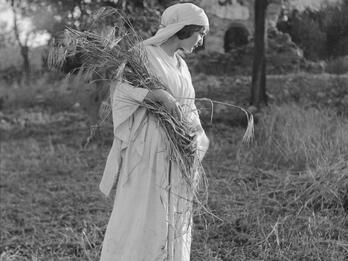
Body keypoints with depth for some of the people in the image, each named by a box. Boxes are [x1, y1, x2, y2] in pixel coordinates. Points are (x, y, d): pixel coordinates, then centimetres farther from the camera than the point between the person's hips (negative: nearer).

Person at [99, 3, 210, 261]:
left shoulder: (180, 64, 16)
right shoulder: (144, 54, -7)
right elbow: (123, 88, -20)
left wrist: (197, 137, 3)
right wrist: (161, 95, -28)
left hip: (176, 151, 8)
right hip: (148, 148, -7)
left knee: (175, 216, 10)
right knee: (138, 217, -5)